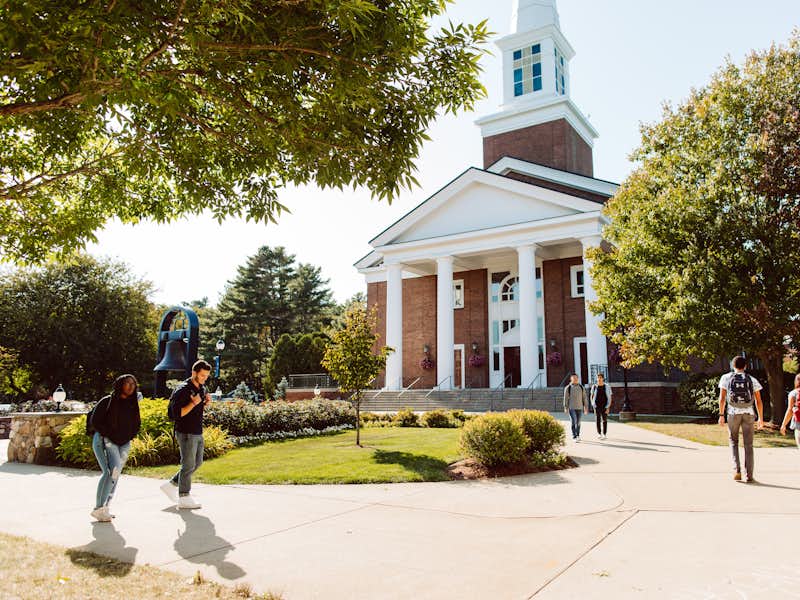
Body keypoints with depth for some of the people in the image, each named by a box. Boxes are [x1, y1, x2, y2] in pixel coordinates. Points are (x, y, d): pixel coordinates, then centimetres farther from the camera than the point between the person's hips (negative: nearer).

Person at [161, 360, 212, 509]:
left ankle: (171, 485, 29)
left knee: (197, 463, 16)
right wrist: (193, 403, -28)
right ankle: (184, 498, 10)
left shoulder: (202, 388, 10)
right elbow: (178, 413, -19)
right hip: (186, 433, -9)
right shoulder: (183, 390, -16)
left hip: (198, 433, 9)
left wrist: (206, 402, 0)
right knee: (188, 465, -1)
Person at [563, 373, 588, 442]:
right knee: (573, 422, -11)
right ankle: (574, 436, -8)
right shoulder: (568, 388, -1)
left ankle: (577, 436, 20)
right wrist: (565, 408, -7)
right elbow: (566, 398, -1)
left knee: (578, 422, 8)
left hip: (579, 407, 3)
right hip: (571, 408, -3)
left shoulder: (581, 387, 8)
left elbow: (584, 398, 10)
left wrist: (586, 407, 6)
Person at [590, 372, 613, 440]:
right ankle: (599, 433, 17)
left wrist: (608, 408, -11)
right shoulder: (594, 387, -2)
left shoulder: (607, 387, -6)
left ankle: (604, 434, 5)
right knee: (598, 420, 4)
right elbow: (591, 397, 9)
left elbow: (609, 398, -4)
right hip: (597, 407, 1)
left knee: (604, 420, -1)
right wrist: (593, 405, -1)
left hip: (604, 407, -1)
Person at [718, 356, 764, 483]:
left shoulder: (726, 377, 5)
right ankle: (749, 475, 5)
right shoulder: (752, 380, 7)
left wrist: (721, 415, 0)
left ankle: (737, 469, -2)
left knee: (733, 441, 14)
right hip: (749, 413, 1)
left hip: (733, 413, -1)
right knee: (748, 445, 6)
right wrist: (761, 418, 9)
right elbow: (759, 401, 3)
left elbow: (722, 398, -2)